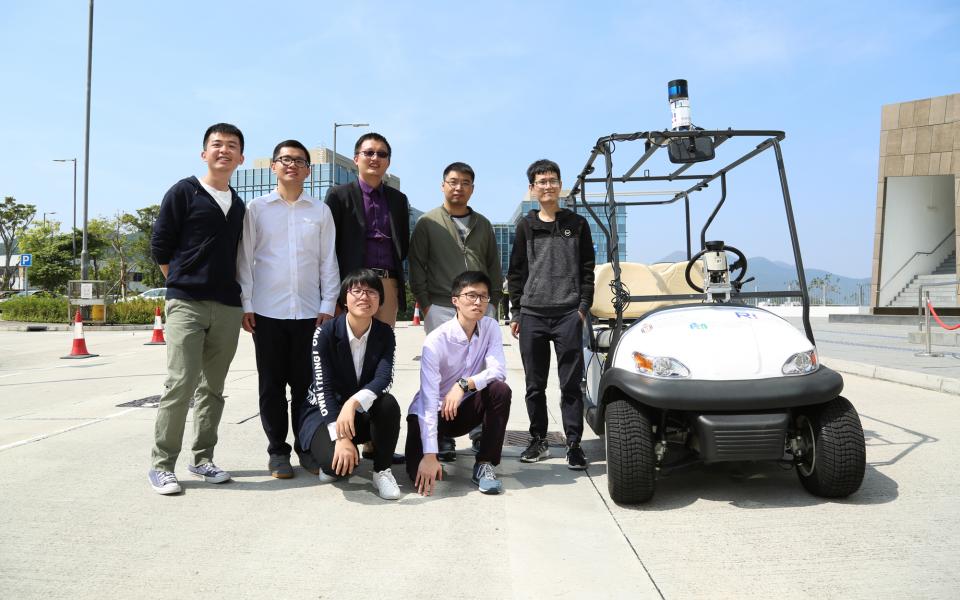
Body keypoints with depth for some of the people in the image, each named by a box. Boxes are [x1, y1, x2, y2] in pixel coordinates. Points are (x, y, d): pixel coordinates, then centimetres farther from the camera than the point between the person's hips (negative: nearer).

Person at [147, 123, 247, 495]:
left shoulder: (239, 206, 16)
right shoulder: (184, 192, 1)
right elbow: (159, 246, 0)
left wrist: (230, 290, 11)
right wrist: (184, 284, 4)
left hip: (228, 309, 5)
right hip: (186, 304, -5)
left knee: (213, 387, 9)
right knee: (181, 383, -11)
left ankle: (202, 458, 19)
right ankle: (162, 465, 0)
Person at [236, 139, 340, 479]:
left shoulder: (320, 211, 8)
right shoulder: (256, 208, 5)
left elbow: (328, 261, 7)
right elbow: (245, 258, 4)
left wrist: (328, 305, 1)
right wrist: (245, 304, -2)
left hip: (309, 311, 1)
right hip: (267, 311, 0)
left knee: (305, 383, 5)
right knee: (272, 384, 5)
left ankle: (307, 447, 16)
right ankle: (277, 450, 15)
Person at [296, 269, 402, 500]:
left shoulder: (384, 334, -7)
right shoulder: (326, 332, -16)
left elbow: (384, 378, -22)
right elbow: (323, 387, -21)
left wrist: (353, 403, -42)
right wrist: (341, 438, -30)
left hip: (363, 412, 3)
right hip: (324, 410, -2)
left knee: (388, 404, -32)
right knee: (337, 463, -31)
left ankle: (382, 471, -10)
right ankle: (334, 463, 8)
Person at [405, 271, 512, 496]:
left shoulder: (491, 327, -9)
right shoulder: (436, 341, -24)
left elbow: (499, 370, -21)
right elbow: (429, 399, -29)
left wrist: (464, 384, -37)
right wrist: (430, 455, -35)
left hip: (463, 408, 3)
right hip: (431, 411, -3)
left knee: (500, 390, -26)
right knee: (420, 473, -23)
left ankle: (484, 464, -12)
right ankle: (438, 446, 15)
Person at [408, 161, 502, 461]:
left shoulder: (483, 225, 16)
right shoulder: (428, 223, 5)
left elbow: (493, 266, 17)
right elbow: (416, 266, 2)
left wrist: (493, 302, 9)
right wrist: (425, 304, -5)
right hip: (441, 309, -3)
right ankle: (444, 439, 7)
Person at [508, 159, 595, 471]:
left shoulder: (577, 224, 9)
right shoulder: (526, 227, 11)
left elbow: (587, 268, 8)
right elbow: (516, 272, 11)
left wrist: (583, 305, -2)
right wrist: (516, 311, 5)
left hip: (568, 313, -1)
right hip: (532, 315, 2)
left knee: (571, 383, -2)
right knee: (535, 384, 7)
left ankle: (574, 444, 5)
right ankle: (538, 441, 19)